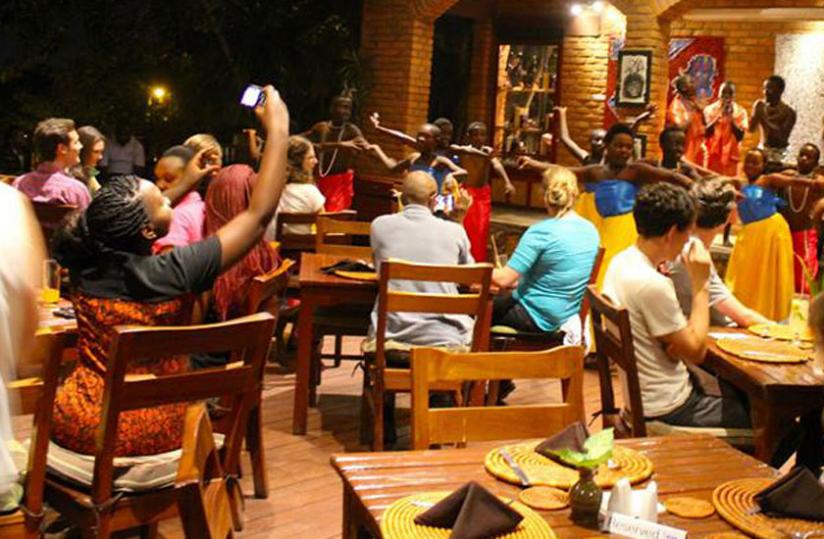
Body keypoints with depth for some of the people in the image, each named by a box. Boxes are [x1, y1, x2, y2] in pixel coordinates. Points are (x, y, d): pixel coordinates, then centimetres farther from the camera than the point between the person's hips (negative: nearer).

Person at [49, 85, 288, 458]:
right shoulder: (171, 273, -23)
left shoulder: (84, 260, -11)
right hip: (152, 437, -3)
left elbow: (127, 222, 13)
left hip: (75, 428, 3)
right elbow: (259, 214, -18)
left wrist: (186, 183, 21)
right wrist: (278, 129, -12)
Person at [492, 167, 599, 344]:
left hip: (536, 315, -7)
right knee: (501, 295, 26)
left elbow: (504, 279, -21)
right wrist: (520, 280, 19)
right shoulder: (591, 231, 0)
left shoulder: (541, 232, -22)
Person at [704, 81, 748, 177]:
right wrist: (719, 115, -13)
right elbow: (706, 132, -7)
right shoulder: (710, 109, 4)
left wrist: (731, 117, -12)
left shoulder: (740, 112, 4)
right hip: (713, 154, 0)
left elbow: (740, 135, -6)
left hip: (730, 155, 0)